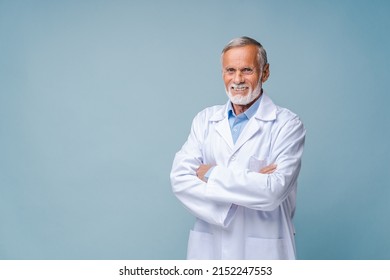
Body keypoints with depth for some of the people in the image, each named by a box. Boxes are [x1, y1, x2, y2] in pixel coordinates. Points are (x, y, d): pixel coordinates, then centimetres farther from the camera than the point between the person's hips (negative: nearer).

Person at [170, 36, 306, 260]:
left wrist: (212, 174, -11)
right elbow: (180, 179, -8)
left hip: (263, 249, -2)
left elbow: (274, 191, -18)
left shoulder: (287, 124, -6)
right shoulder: (205, 120, 4)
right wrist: (249, 183, -17)